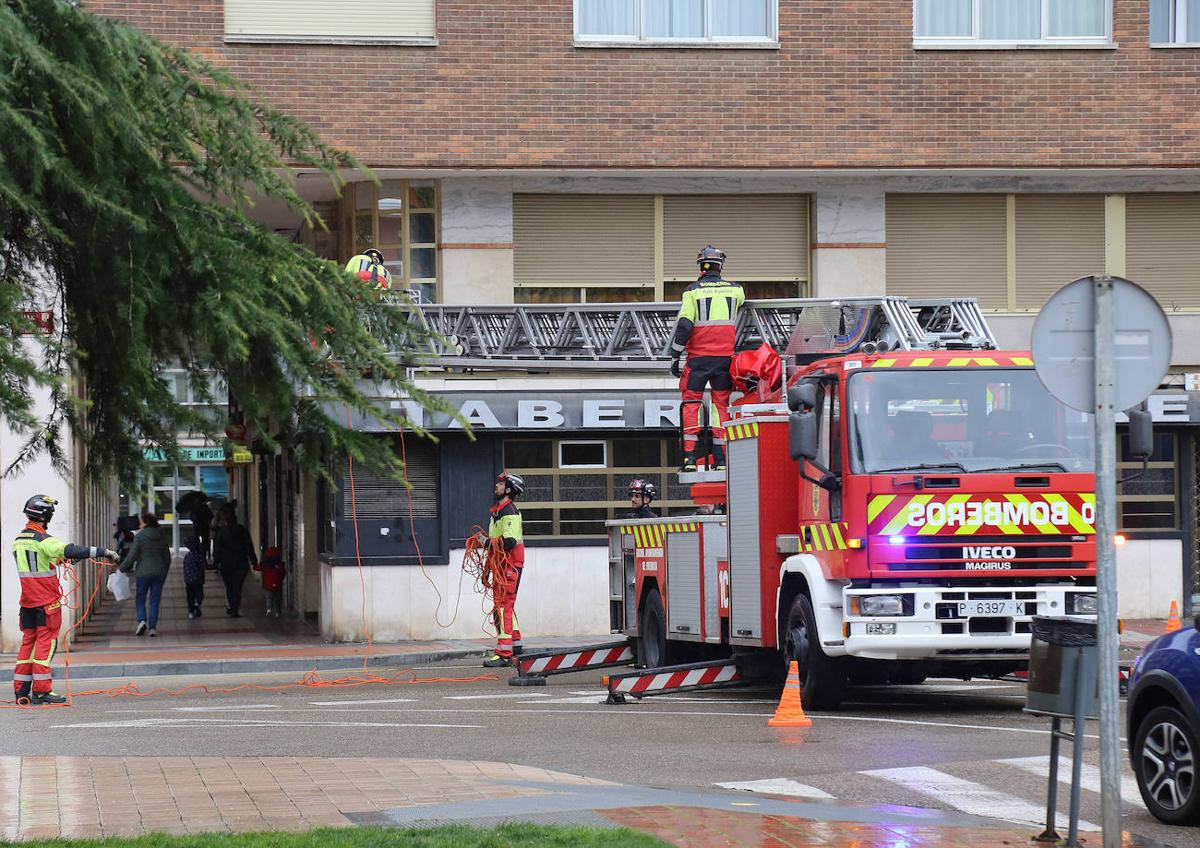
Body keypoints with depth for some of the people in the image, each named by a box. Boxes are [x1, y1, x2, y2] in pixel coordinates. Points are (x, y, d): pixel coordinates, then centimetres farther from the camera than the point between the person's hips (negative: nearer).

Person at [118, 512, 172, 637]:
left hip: (143, 572, -4)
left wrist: (122, 568, 1)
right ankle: (153, 627, 2)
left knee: (140, 599, 8)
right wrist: (165, 571, 22)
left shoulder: (140, 536, -9)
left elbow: (132, 555, -11)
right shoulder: (162, 536, 5)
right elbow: (167, 556, 11)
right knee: (155, 600, 7)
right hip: (159, 573, 4)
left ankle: (142, 620, -14)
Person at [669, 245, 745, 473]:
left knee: (691, 403, 4)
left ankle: (690, 457, -7)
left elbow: (684, 325, -10)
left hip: (699, 356, -3)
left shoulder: (693, 291, -5)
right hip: (725, 356, 3)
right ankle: (721, 459, 4)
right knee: (721, 404, 9)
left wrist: (675, 356, -4)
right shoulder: (734, 289, 5)